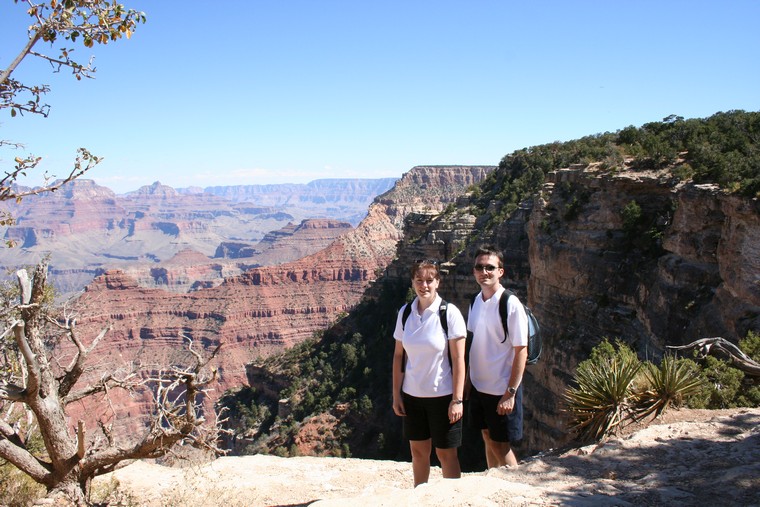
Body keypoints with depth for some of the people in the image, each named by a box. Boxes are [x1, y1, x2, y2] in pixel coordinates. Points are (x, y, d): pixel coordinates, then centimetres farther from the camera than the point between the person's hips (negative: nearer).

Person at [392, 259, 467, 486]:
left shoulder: (450, 313, -12)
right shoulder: (405, 313, 1)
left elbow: (458, 359, -11)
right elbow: (398, 355, 6)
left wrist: (457, 399, -13)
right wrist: (396, 394, 5)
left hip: (443, 395, -4)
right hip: (412, 394, 4)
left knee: (445, 453, 7)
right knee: (418, 451, 15)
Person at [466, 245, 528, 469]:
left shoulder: (511, 305, -17)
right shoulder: (476, 301, 3)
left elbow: (521, 351, -16)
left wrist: (511, 393, -19)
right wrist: (468, 379, 10)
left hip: (502, 389, -6)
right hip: (479, 385, 6)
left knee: (501, 446, 4)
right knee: (488, 440, 17)